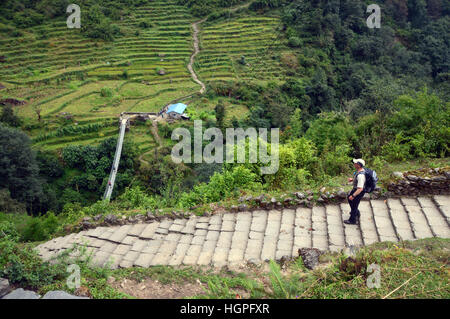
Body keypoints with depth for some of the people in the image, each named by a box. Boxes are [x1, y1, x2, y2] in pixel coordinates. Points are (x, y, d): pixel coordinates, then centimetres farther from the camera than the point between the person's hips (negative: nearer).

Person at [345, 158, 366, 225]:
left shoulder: (360, 175, -38)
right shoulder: (361, 169, -9)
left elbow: (360, 189, -37)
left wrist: (353, 196, -30)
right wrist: (352, 179, 1)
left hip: (359, 191, -10)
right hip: (356, 188, 10)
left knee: (354, 204, 11)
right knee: (349, 198, 31)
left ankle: (352, 220, 34)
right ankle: (356, 212, 50)